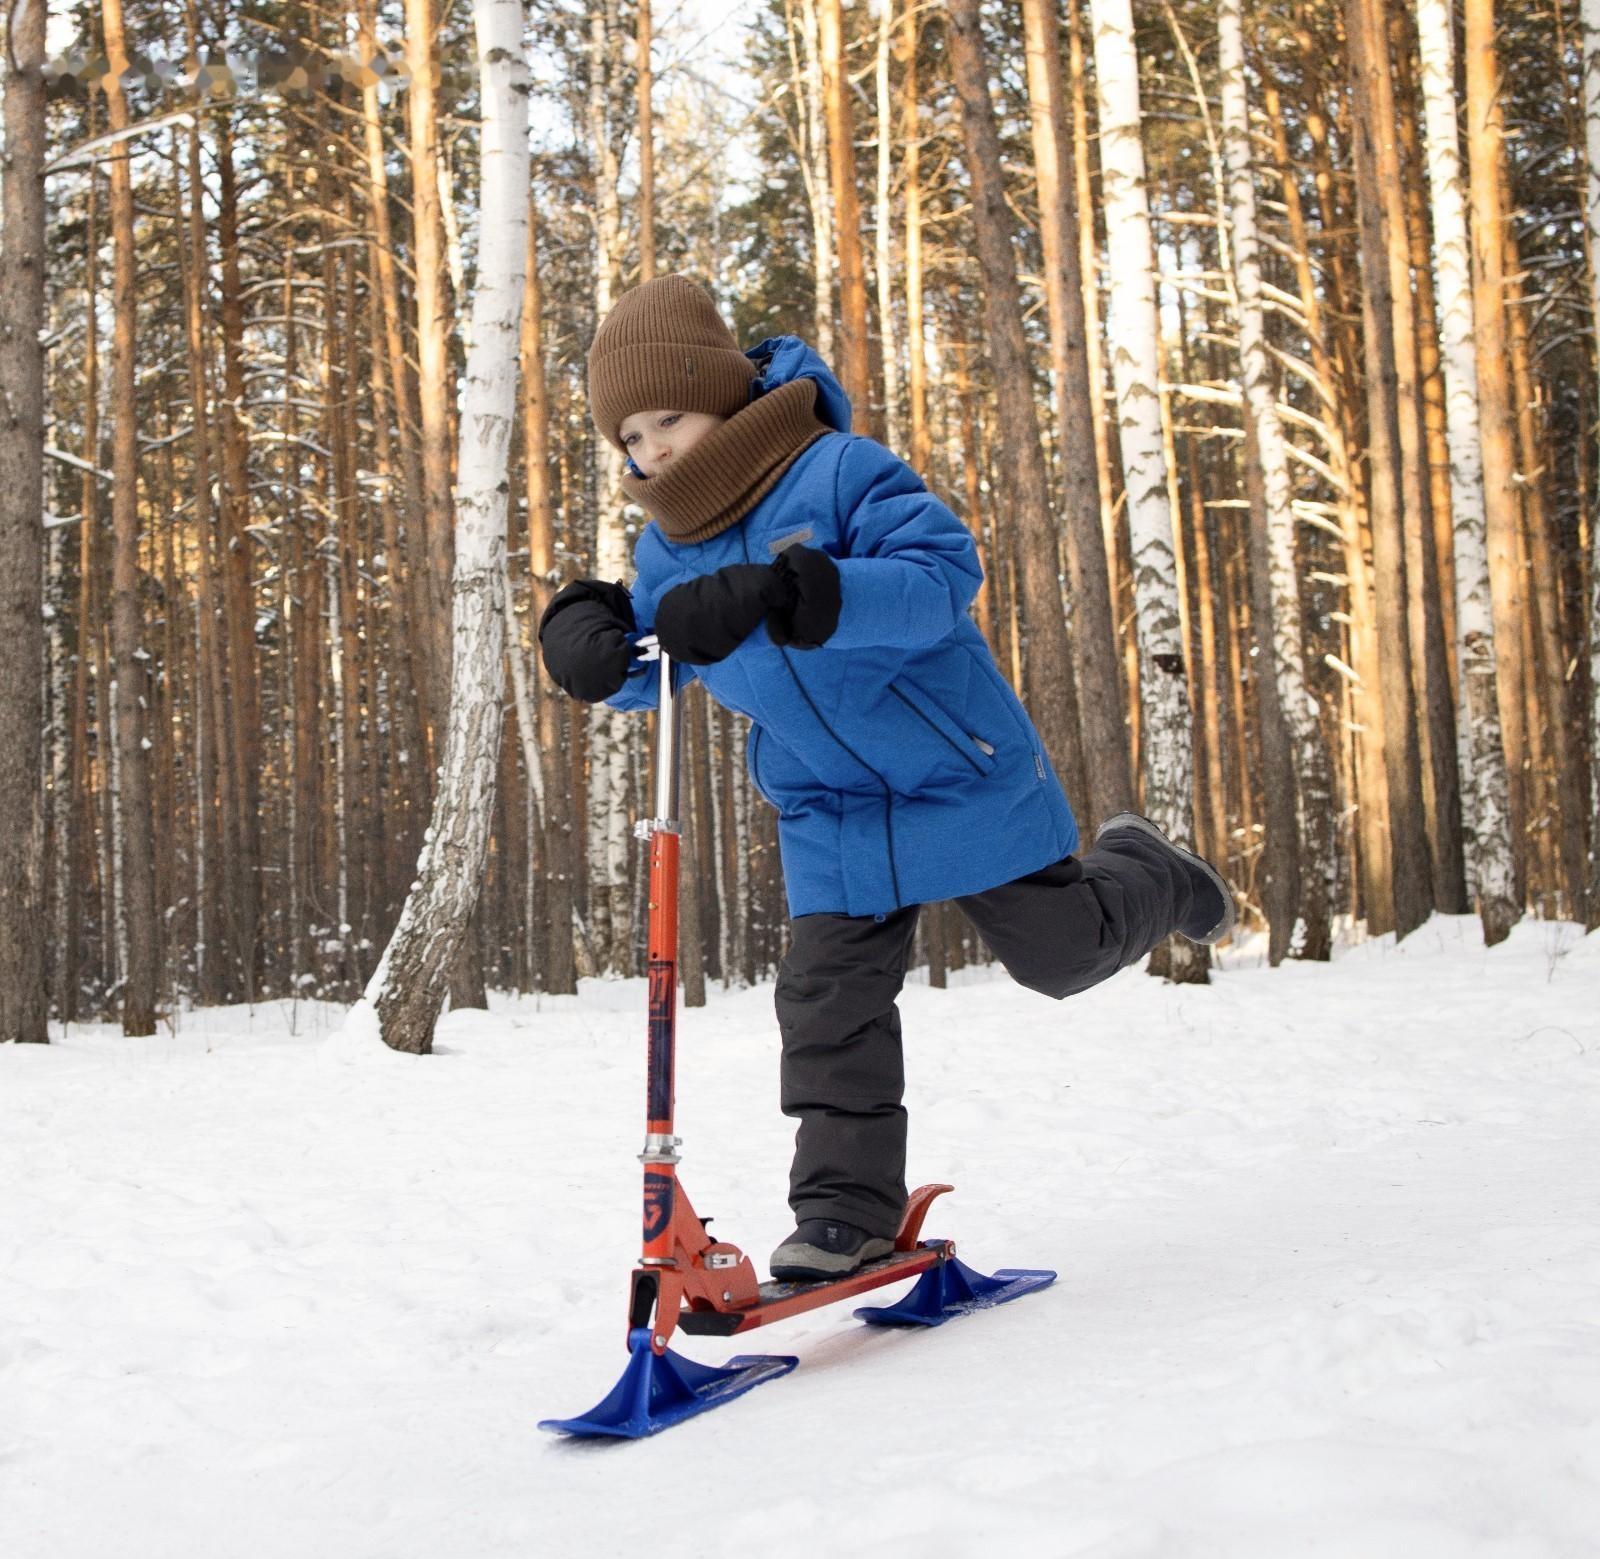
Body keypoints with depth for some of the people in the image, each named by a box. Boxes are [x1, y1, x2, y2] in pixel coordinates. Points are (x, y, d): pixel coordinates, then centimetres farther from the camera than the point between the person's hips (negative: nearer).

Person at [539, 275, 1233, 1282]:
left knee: (1061, 953, 10)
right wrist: (587, 634, -15)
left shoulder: (838, 472, -20)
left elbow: (946, 571, -33)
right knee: (828, 1000, -4)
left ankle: (1142, 875, 43)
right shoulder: (671, 549, 1)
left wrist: (789, 593, -45)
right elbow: (646, 669, 11)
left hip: (961, 775, -5)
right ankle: (848, 1205, 7)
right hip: (832, 815, 5)